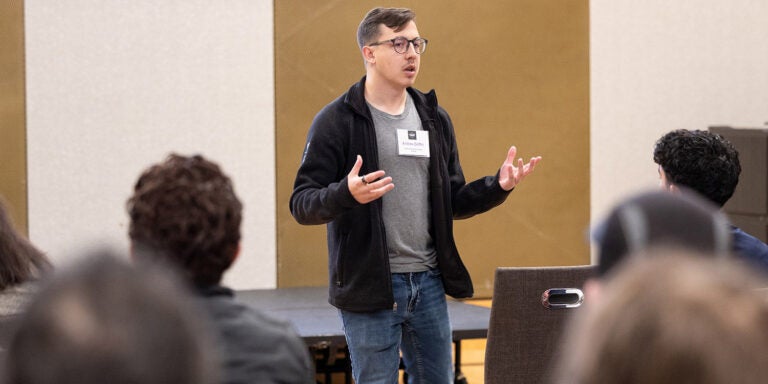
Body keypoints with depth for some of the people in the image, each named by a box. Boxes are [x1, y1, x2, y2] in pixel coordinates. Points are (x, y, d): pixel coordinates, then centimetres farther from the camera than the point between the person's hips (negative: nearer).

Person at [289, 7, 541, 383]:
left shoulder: (434, 119, 12)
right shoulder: (337, 121, -6)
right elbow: (302, 204, -10)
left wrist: (498, 187, -1)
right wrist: (347, 194, -30)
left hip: (428, 283, 6)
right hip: (369, 288, -5)